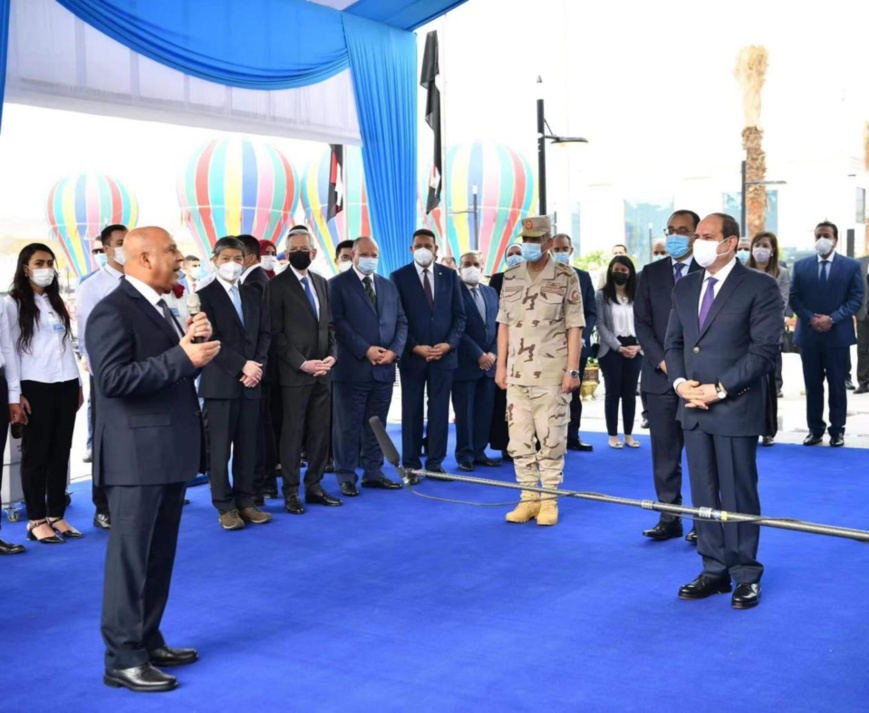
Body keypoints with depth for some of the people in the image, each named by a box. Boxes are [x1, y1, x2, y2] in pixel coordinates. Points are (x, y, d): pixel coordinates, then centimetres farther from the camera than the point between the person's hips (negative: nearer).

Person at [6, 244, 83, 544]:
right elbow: (9, 348, -5)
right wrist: (15, 393, -11)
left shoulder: (57, 302, 16)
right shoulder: (14, 303, -1)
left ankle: (56, 516, 13)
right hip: (35, 386, -5)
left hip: (65, 384, 5)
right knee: (36, 454, 0)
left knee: (61, 452, 6)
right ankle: (36, 521, 6)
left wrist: (78, 384, 13)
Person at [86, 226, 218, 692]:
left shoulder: (158, 308, 16)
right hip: (136, 455, -9)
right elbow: (114, 378, -24)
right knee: (130, 557, -2)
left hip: (169, 451, 9)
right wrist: (181, 356, -24)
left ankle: (148, 641, 26)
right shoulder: (113, 312, -14)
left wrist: (192, 344, 0)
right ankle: (122, 659, 7)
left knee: (159, 555, 15)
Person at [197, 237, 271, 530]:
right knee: (220, 447, 0)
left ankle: (246, 502, 15)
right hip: (220, 383, -5)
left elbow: (264, 334, 11)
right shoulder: (205, 296, -2)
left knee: (247, 446, 7)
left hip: (251, 381, 5)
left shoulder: (253, 295, 15)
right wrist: (242, 366, -15)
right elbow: (211, 340, -10)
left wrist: (257, 366, -5)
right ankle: (225, 506, 7)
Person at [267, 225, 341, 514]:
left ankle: (314, 486, 17)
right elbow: (276, 332, -9)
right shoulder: (277, 285, -4)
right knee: (293, 433, 0)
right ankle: (291, 492, 9)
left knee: (320, 432, 8)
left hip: (323, 370, 5)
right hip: (295, 372, -5)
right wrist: (301, 363, -15)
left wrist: (332, 355, -2)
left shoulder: (321, 283, 13)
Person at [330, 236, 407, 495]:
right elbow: (338, 322, -10)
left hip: (384, 368, 5)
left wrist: (393, 350, -5)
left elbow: (401, 322, 12)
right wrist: (365, 350, -16)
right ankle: (346, 476, 9)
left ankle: (373, 472, 19)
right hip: (352, 367, -5)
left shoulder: (389, 286, 17)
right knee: (348, 425, 1)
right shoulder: (338, 284, 0)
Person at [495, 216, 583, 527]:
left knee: (551, 440, 1)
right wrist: (500, 366, 7)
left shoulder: (566, 277, -3)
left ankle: (549, 500, 11)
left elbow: (574, 327, -4)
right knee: (519, 440, 6)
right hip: (517, 373, 4)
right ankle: (528, 498, 16)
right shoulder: (511, 277, 9)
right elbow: (504, 324, 12)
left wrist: (572, 370, -9)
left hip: (552, 375, -4)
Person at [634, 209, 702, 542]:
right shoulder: (651, 273, 11)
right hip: (660, 377, 3)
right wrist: (662, 361, -7)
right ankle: (669, 518, 12)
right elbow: (641, 323, 6)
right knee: (664, 454, 5)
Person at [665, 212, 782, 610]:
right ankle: (714, 570, 20)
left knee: (738, 494, 2)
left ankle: (746, 576, 14)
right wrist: (680, 382, -4)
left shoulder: (759, 288, -6)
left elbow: (764, 350, -12)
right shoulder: (685, 288, 13)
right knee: (703, 494, 10)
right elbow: (673, 343, 15)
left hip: (736, 408, -6)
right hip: (693, 407, 6)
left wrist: (720, 389, -16)